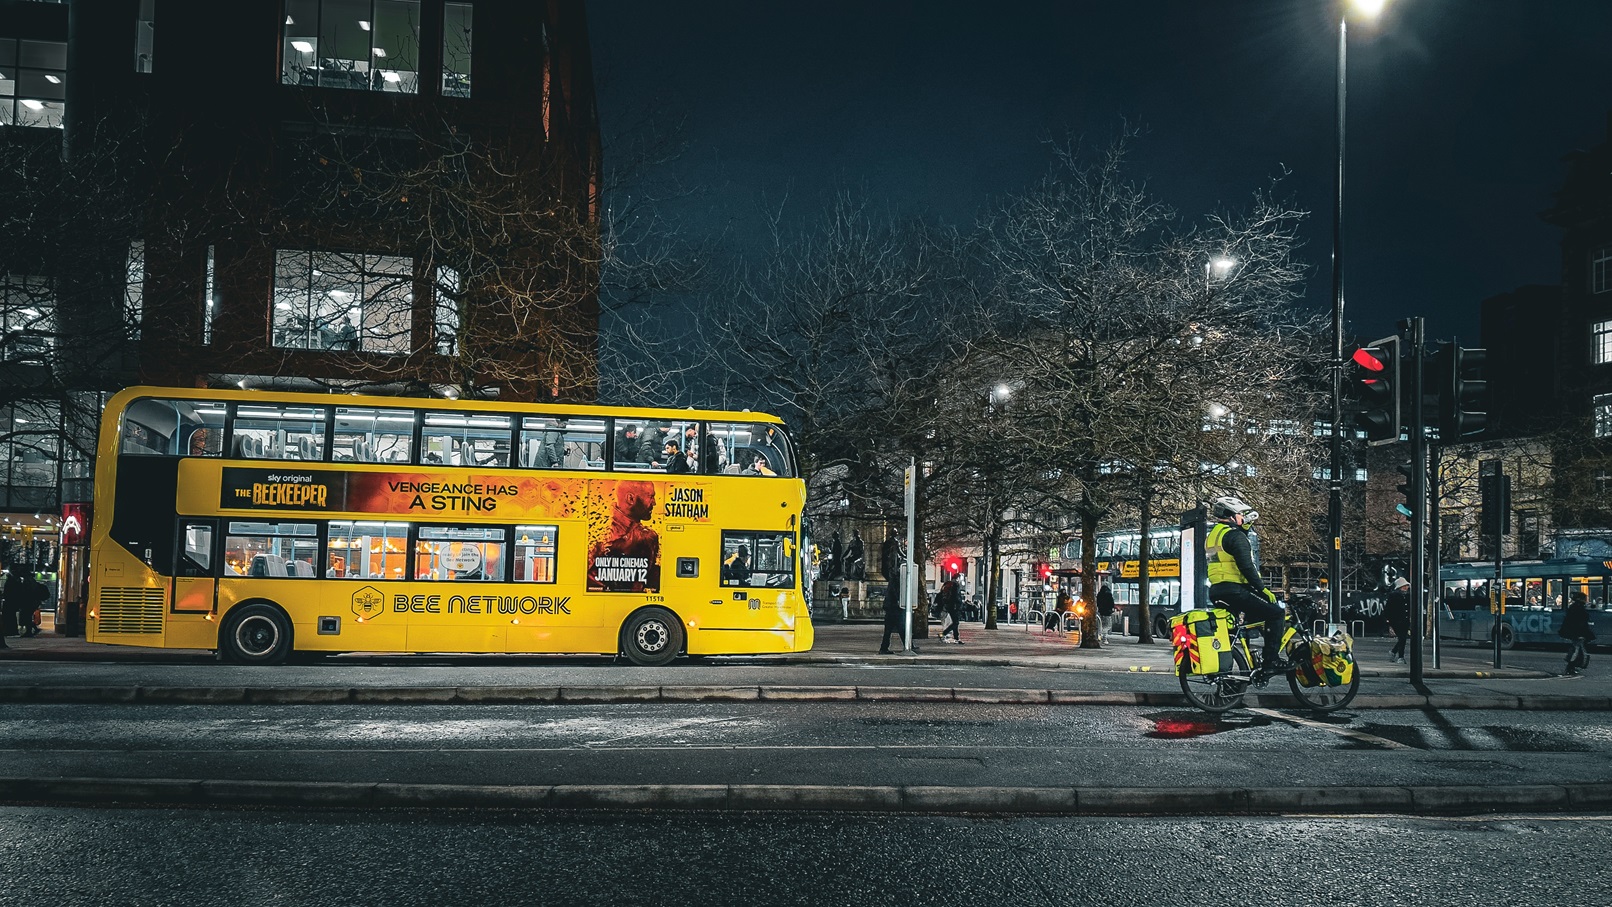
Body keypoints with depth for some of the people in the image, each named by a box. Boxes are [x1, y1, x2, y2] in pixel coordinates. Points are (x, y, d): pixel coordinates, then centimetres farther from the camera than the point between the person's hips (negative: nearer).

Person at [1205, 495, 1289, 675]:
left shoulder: (1212, 535, 18)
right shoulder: (1234, 535, -11)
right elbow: (1246, 566, -18)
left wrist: (1244, 529, 29)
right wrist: (1263, 589, -12)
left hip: (1216, 591, 10)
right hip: (1234, 591, -10)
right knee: (1275, 613, -4)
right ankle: (1271, 662, -9)